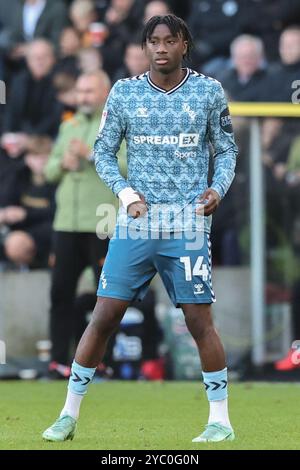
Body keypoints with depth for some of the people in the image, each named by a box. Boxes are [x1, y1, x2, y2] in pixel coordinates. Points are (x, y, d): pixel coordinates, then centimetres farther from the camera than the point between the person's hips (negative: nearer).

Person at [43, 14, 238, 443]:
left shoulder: (208, 92, 3)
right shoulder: (124, 93, 5)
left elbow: (227, 149, 10)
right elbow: (103, 151, 10)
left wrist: (218, 188, -10)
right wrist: (125, 191, -7)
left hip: (188, 220, -1)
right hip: (136, 219, 1)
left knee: (199, 320, -5)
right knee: (104, 316, -2)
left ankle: (220, 419, 7)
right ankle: (69, 415, 8)